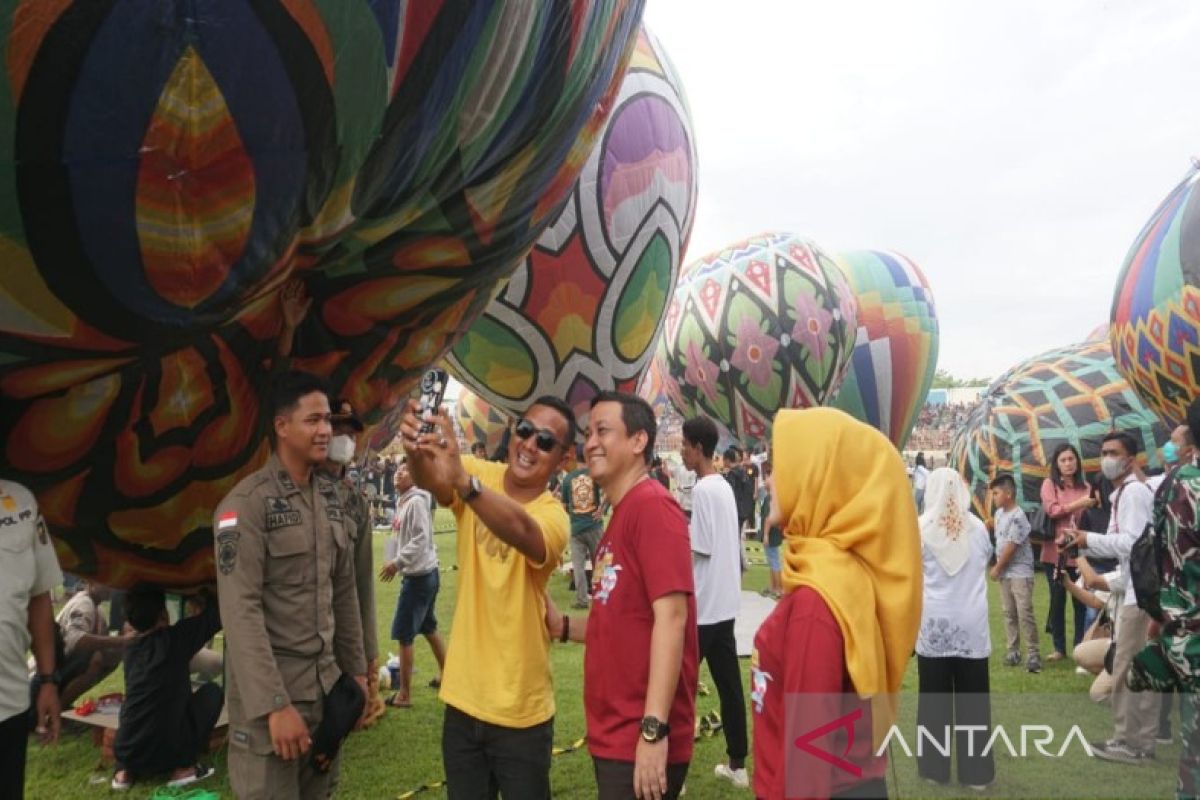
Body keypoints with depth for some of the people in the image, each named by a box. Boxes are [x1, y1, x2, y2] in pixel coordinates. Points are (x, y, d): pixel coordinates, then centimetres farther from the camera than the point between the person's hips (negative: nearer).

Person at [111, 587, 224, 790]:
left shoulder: (130, 648, 9)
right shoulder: (176, 639, -9)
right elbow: (217, 613, -5)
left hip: (126, 750, 6)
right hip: (167, 751, -6)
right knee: (212, 691, 10)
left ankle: (125, 769, 16)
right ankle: (184, 768, 5)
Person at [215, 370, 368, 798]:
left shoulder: (331, 497, 9)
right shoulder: (247, 503, -14)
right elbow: (240, 612, -19)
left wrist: (355, 669, 12)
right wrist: (274, 705, -22)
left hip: (327, 683, 6)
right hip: (271, 689, -6)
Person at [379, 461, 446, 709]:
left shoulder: (416, 501, -18)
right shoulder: (403, 502, 10)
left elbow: (421, 540, -23)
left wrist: (397, 563, -21)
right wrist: (399, 562, 8)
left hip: (420, 576, -10)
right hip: (423, 574, 10)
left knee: (403, 634, -3)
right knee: (428, 627, 22)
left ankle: (404, 695, 7)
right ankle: (445, 675, 36)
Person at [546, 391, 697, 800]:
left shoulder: (652, 506, -15)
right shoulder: (622, 515, 13)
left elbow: (670, 616, -23)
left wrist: (654, 728, -25)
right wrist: (564, 626, 6)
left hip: (640, 739, -9)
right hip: (615, 735, 9)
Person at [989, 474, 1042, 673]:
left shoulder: (1017, 517, -18)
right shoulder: (999, 513, 9)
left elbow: (1011, 547, -18)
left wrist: (996, 568, -9)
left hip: (1020, 572, -8)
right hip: (1005, 572, 8)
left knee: (1025, 613, -9)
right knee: (1009, 613, 11)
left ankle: (1034, 653, -2)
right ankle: (1013, 650, 18)